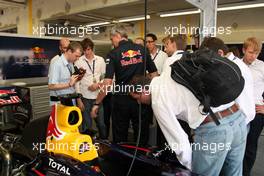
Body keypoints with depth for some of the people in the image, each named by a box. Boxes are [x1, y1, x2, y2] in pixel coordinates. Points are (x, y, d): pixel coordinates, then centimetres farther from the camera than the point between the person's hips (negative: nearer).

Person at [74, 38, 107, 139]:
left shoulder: (100, 60, 4)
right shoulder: (78, 62, -3)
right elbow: (77, 82, -3)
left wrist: (98, 84, -11)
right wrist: (78, 100, -5)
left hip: (98, 96, 2)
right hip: (85, 97, -2)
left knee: (101, 122, 11)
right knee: (87, 125, 7)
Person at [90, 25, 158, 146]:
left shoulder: (113, 54, -7)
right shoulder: (142, 49, 2)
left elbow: (107, 83, -14)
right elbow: (154, 74, 2)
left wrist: (97, 103, -7)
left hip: (121, 99, -2)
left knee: (120, 137, 15)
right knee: (142, 136, 15)